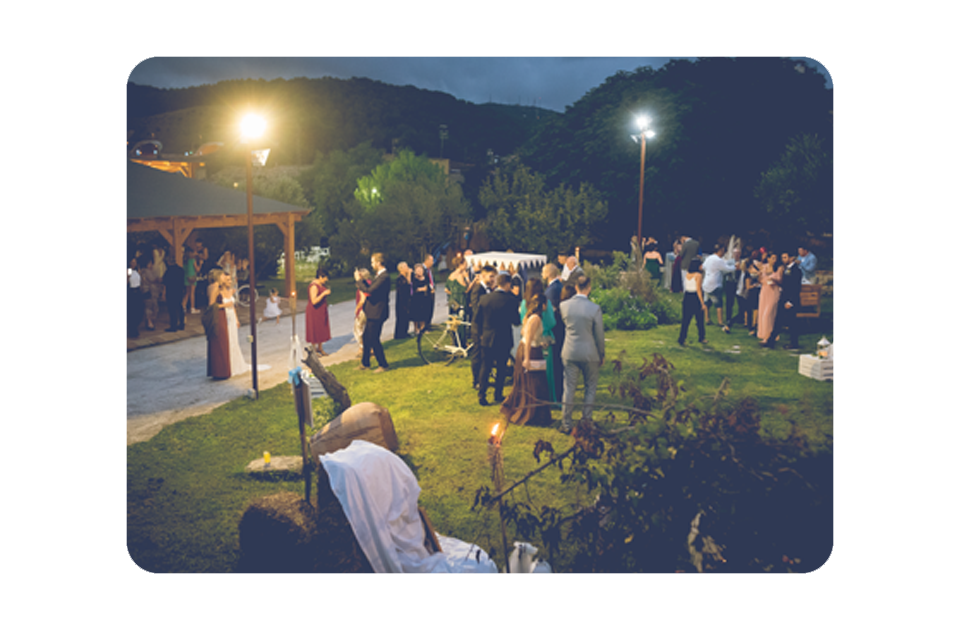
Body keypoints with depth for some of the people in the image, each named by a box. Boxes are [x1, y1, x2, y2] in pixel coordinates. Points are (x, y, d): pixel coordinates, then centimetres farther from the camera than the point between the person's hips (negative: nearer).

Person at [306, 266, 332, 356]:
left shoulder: (321, 285, 7)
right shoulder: (314, 286, -21)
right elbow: (314, 301, -28)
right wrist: (324, 293, -27)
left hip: (322, 311, 9)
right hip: (315, 311, -9)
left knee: (321, 329, 13)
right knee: (315, 330, 1)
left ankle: (320, 348, 24)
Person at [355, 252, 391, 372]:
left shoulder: (384, 277, -22)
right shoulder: (378, 275, 11)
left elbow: (369, 290, -28)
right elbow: (370, 288, 15)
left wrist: (358, 280, -16)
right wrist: (362, 281, 4)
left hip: (377, 314, -10)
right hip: (373, 313, 10)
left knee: (374, 340, -1)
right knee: (366, 337, 18)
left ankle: (383, 365, 12)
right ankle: (365, 363, 32)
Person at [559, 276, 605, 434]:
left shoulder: (564, 305, -6)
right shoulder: (595, 308, -15)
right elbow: (599, 335, -6)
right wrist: (602, 355, 6)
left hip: (570, 353, 2)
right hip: (590, 354, -2)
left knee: (569, 389, 8)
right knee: (590, 389, 14)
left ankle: (567, 424, 12)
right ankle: (587, 421, 19)